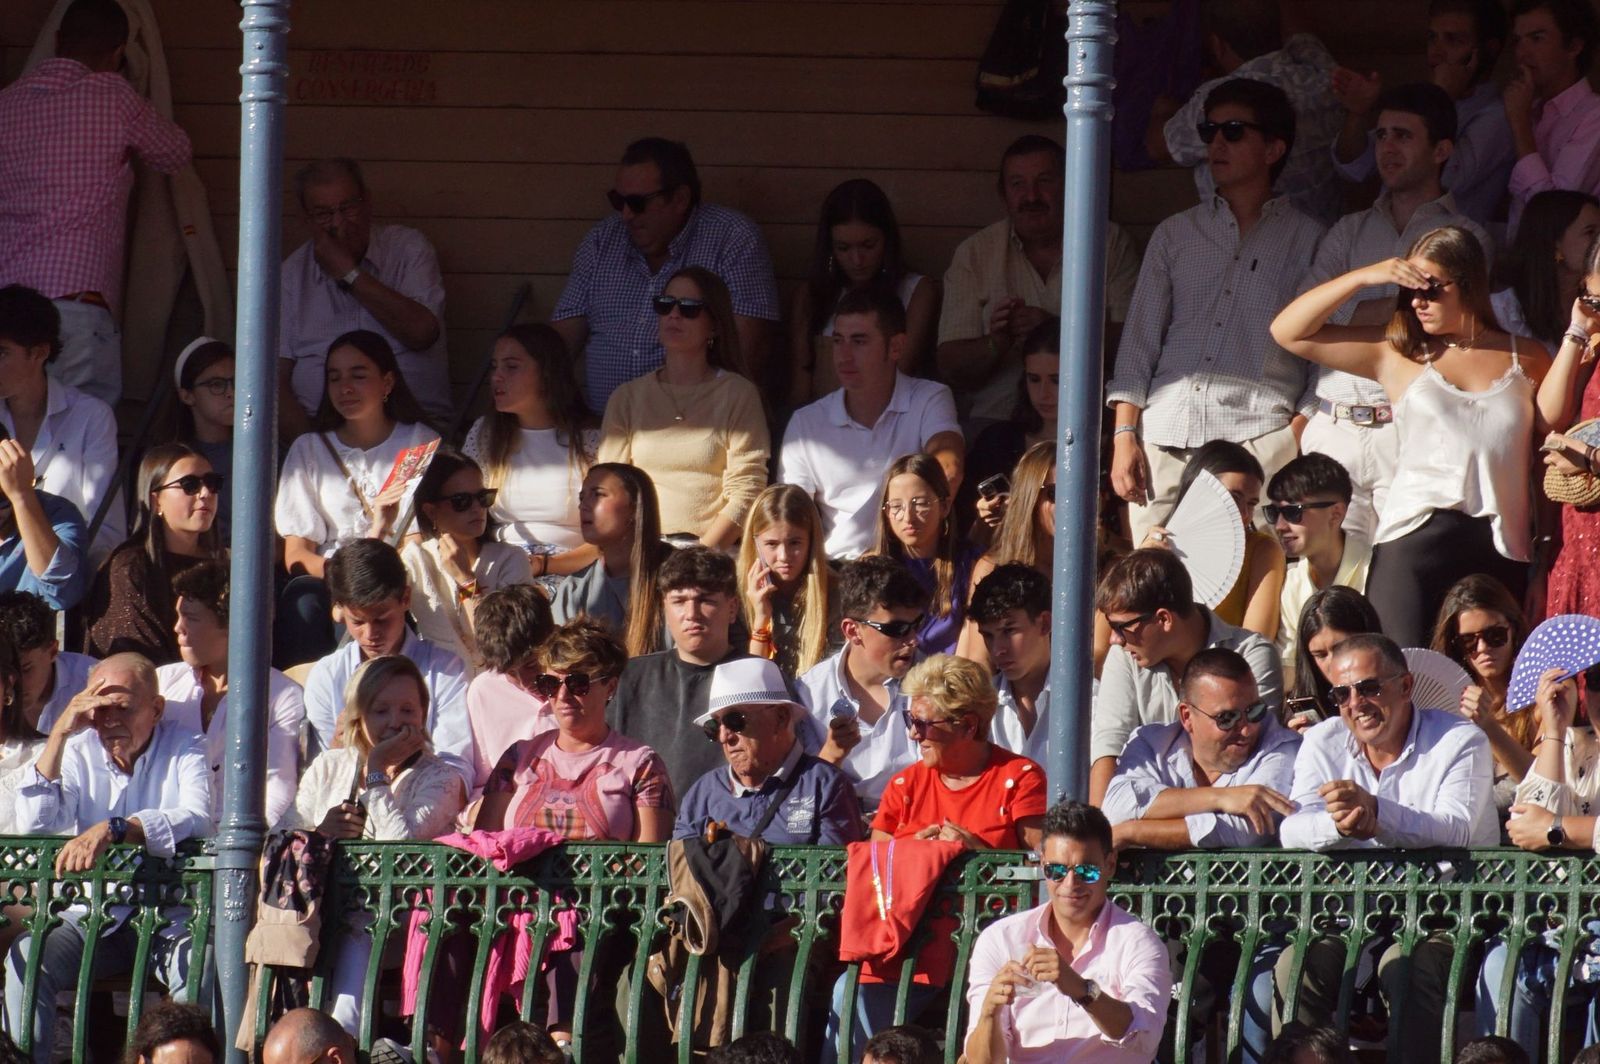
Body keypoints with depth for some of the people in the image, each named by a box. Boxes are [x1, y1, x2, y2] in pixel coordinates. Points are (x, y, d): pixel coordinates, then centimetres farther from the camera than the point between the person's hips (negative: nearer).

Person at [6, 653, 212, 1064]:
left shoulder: (184, 749, -2)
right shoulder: (80, 750, 8)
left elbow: (197, 818, -22)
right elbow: (33, 825, -4)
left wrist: (111, 830, -37)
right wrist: (59, 735, -10)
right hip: (96, 914, 3)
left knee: (200, 972, -34)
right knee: (26, 957, -23)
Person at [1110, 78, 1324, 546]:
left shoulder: (1306, 239, 11)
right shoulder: (1175, 234, 20)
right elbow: (1138, 340, 16)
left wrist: (1303, 438, -3)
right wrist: (1124, 434, 5)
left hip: (1256, 437, -3)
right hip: (1166, 434, 3)